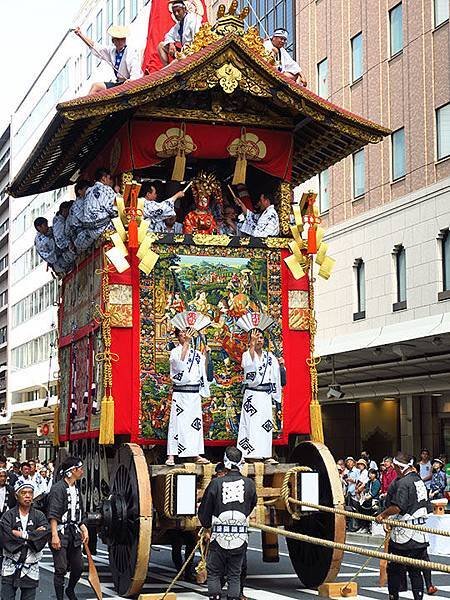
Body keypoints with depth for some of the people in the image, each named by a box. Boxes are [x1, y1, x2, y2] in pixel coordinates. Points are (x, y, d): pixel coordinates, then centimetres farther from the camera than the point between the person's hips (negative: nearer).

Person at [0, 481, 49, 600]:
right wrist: (33, 534, -15)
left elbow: (45, 534, -13)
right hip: (11, 567, -1)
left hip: (31, 569, 2)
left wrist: (21, 534, -15)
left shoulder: (39, 516, 5)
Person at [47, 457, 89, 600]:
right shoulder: (58, 488, -11)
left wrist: (83, 529, 14)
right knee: (61, 569, -5)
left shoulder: (76, 489, 16)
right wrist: (54, 535, -23)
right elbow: (53, 514, -17)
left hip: (74, 533, 8)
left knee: (78, 567, 12)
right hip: (61, 533, -8)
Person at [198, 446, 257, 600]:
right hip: (240, 538, 2)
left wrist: (207, 524, 22)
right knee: (235, 575, 12)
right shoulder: (249, 484, -2)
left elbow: (204, 510, 2)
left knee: (214, 573, 11)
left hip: (219, 537, -2)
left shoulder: (216, 483, -8)